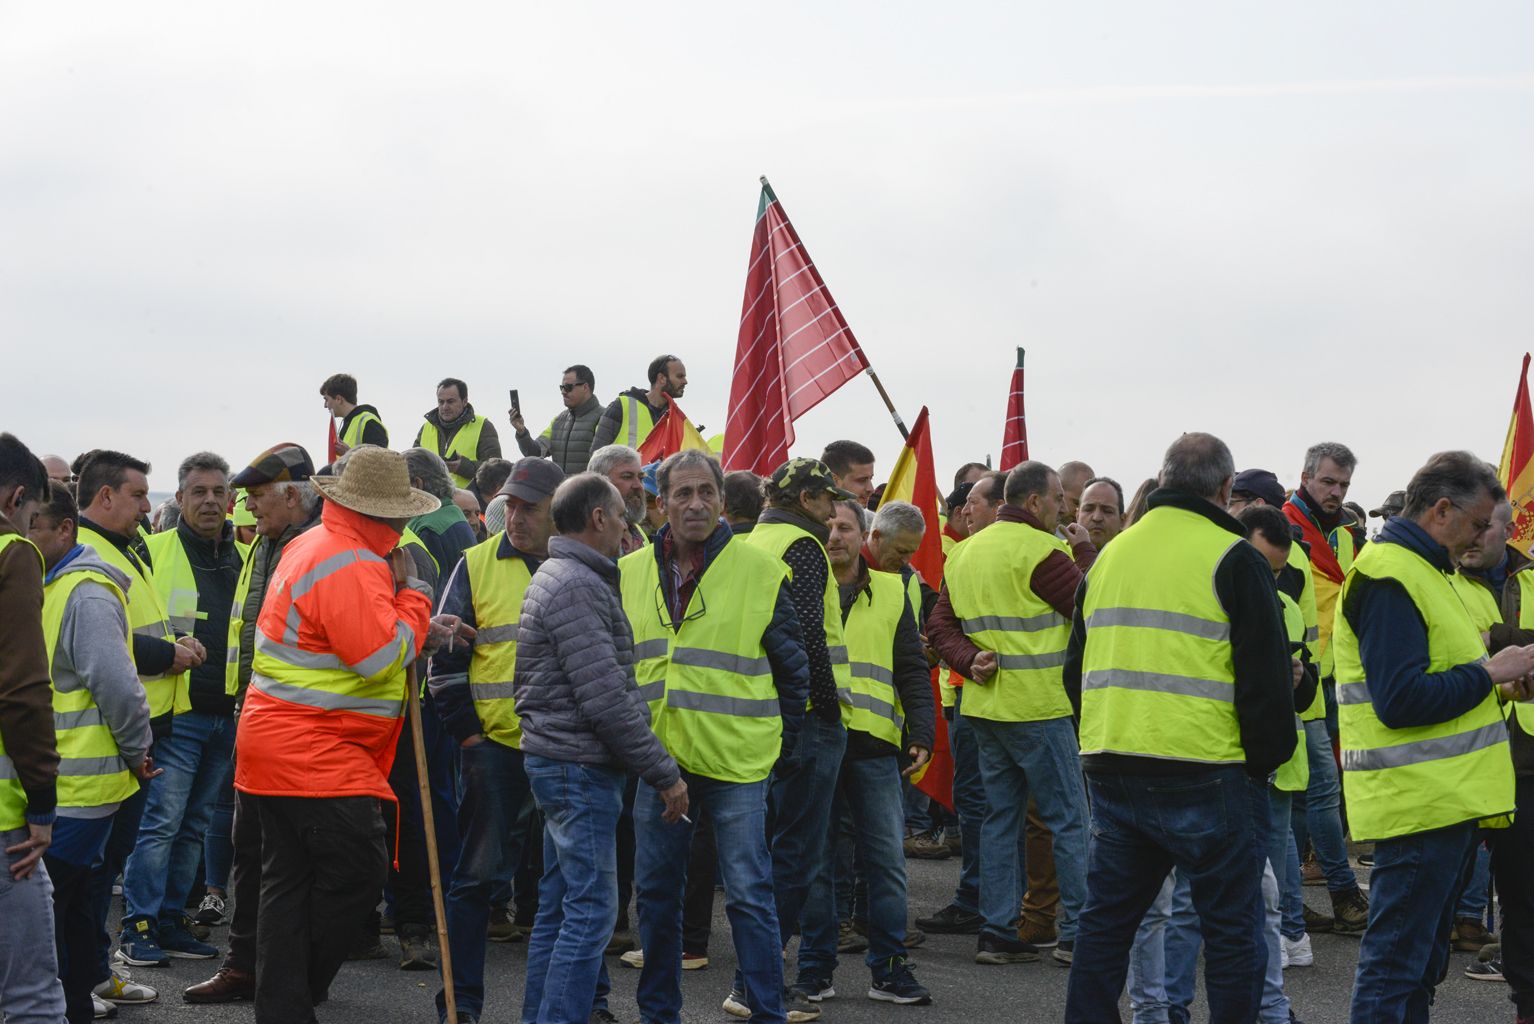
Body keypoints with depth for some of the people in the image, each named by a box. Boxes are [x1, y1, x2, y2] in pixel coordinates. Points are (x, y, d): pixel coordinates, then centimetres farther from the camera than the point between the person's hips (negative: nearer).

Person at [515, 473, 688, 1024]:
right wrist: (665, 773, -16)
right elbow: (607, 701, -22)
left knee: (559, 905, 14)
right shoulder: (575, 586, -17)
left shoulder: (557, 577, 16)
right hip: (579, 766, -11)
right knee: (591, 910, -7)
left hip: (559, 764, 11)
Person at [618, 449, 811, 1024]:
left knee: (749, 894, -1)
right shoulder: (630, 573, 6)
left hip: (736, 760, -4)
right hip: (658, 757, 4)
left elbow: (792, 668, 3)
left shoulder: (759, 570, -4)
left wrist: (781, 741, 2)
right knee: (656, 892, 12)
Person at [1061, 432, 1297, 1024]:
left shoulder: (1110, 556, 12)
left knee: (1105, 922, 15)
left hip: (1109, 770, 6)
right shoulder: (1232, 559, -7)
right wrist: (1266, 760, 3)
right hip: (1206, 780, -6)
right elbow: (1268, 676, -9)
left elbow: (1077, 670, 19)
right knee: (1233, 933, 3)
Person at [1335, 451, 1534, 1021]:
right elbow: (1399, 701, -25)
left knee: (1424, 958, 17)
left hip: (1443, 800, 11)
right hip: (1420, 804, -11)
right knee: (1397, 962, -6)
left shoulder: (1415, 568, 18)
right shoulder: (1390, 577, -16)